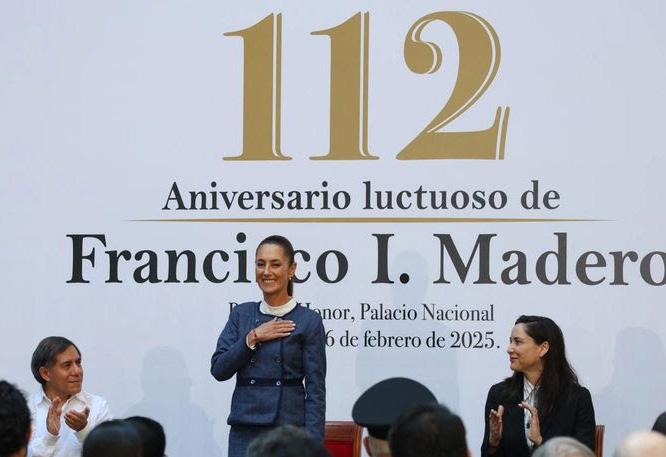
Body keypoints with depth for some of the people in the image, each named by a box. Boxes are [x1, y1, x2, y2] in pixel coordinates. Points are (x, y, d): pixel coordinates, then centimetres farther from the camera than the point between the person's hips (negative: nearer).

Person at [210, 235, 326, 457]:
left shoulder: (308, 321, -2)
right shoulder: (241, 314, 10)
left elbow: (316, 390, -4)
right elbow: (219, 369, 3)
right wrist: (253, 338, -8)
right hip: (244, 432, 3)